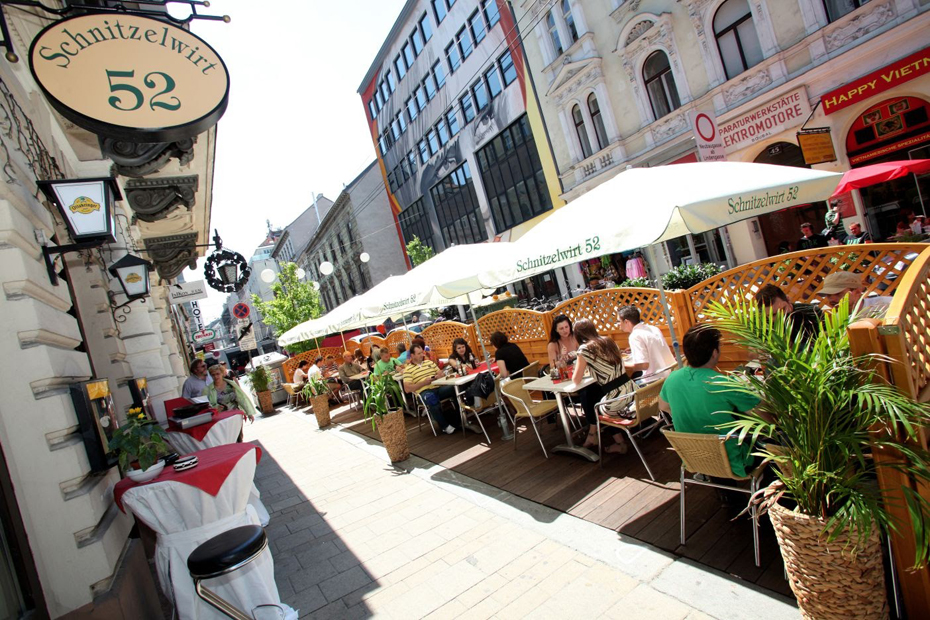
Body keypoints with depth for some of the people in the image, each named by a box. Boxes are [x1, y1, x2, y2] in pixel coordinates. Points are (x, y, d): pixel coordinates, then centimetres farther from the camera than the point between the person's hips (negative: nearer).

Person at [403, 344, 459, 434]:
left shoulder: (429, 362, 19)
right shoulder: (408, 369, 4)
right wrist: (424, 382, -12)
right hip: (424, 392, -4)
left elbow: (440, 374, 20)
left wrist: (438, 376, -6)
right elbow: (407, 388, -4)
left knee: (455, 388, -26)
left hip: (439, 387, 4)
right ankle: (445, 426, -25)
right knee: (431, 398, -41)